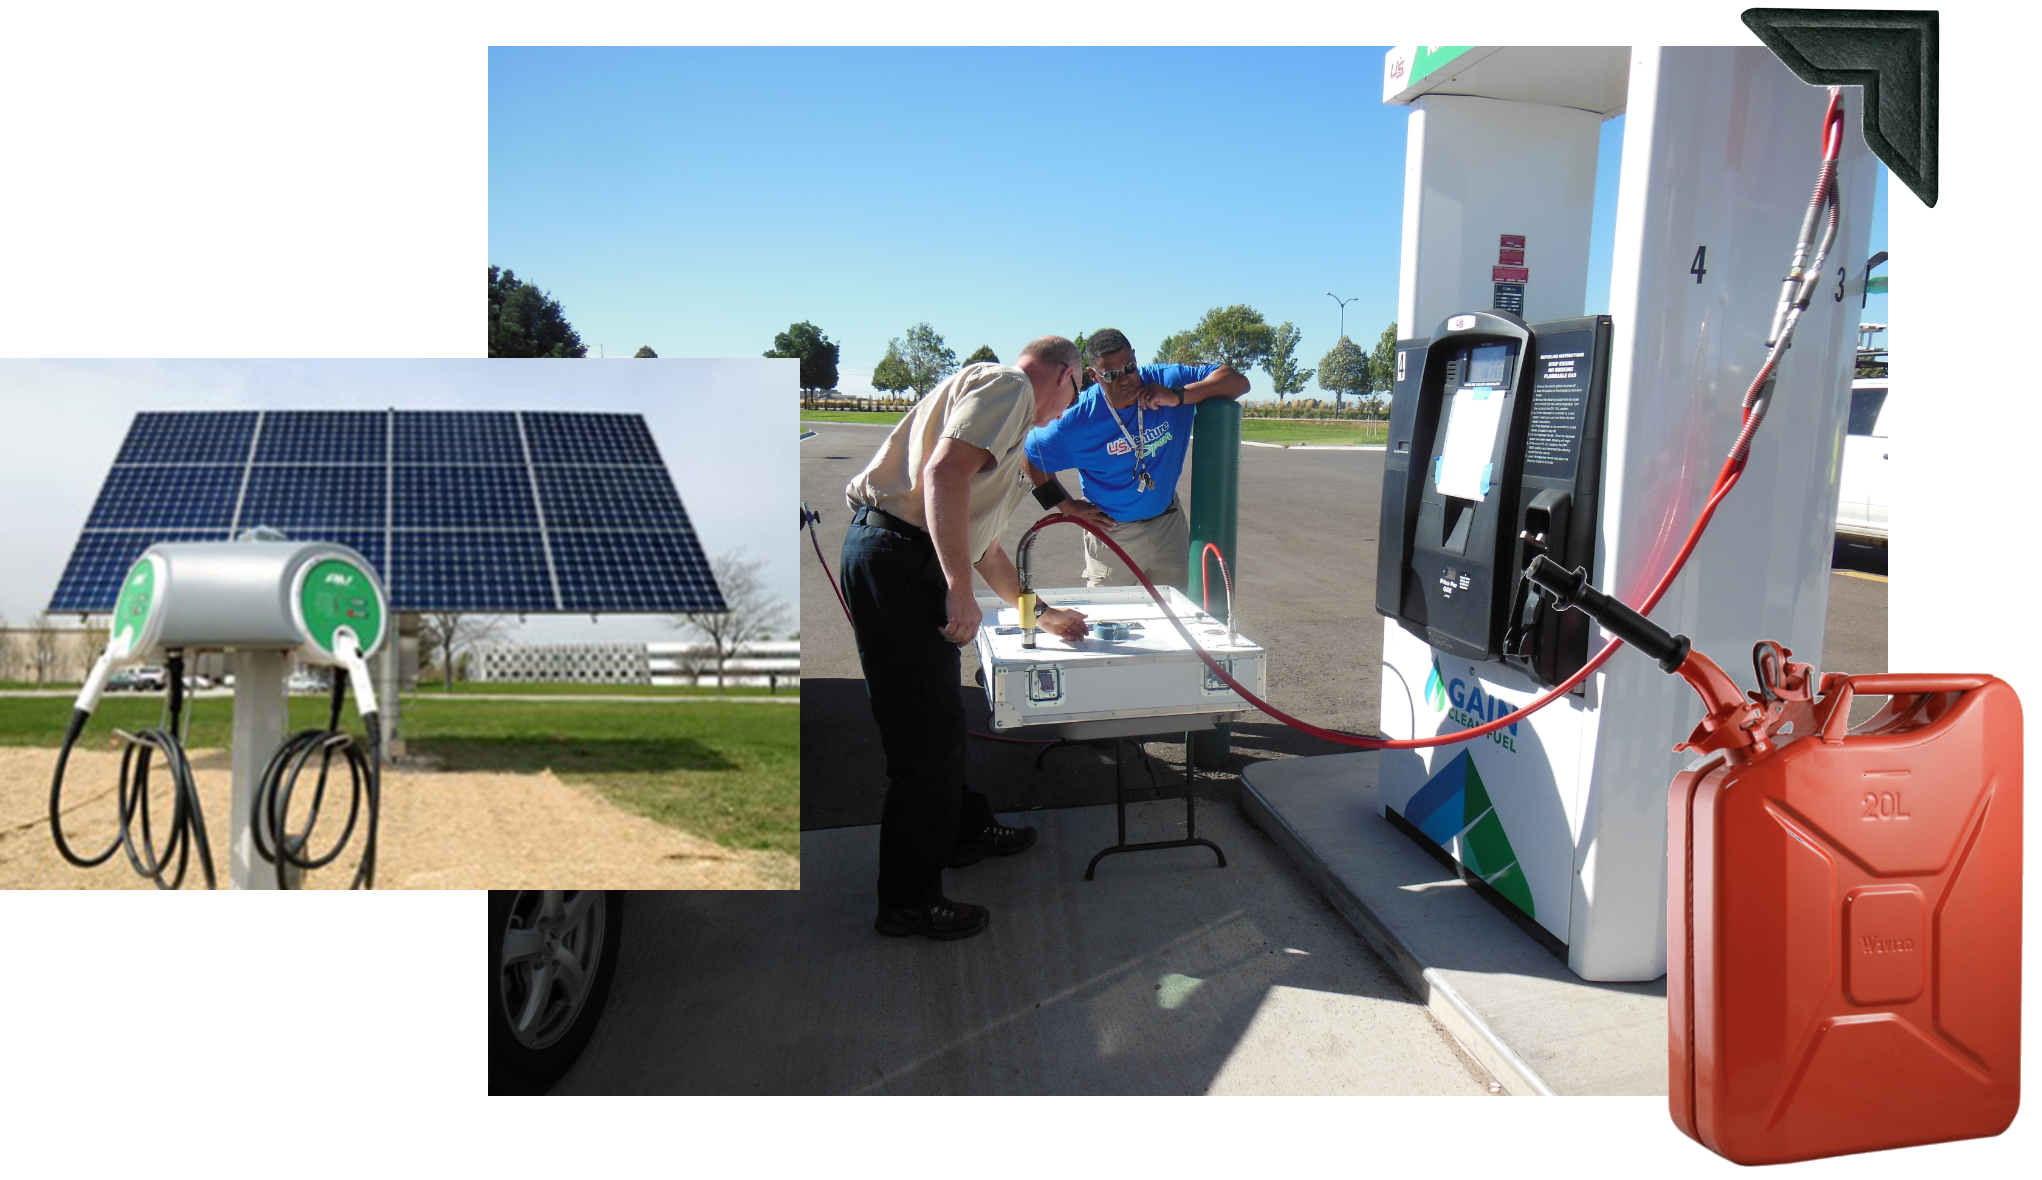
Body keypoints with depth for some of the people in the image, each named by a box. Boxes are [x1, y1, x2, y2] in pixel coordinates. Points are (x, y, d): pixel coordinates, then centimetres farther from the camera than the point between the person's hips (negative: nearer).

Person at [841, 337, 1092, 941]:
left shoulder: (1010, 424, 26)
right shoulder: (1008, 385, -5)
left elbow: (986, 548, 32)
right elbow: (944, 472, -23)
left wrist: (1042, 613, 38)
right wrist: (959, 590, -24)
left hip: (912, 565, 10)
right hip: (895, 556, -10)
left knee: (940, 716, 24)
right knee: (928, 731, -3)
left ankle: (964, 829, 43)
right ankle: (908, 901, 9)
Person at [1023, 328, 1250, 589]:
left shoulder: (1165, 380, -11)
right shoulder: (1077, 418, -17)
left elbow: (1237, 381, -13)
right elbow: (1030, 455, -6)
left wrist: (1178, 396, -26)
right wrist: (1069, 506, -5)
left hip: (1169, 526, 3)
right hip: (1113, 532, -3)